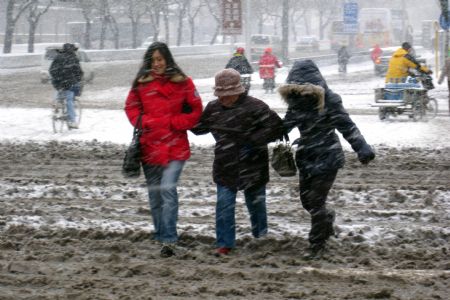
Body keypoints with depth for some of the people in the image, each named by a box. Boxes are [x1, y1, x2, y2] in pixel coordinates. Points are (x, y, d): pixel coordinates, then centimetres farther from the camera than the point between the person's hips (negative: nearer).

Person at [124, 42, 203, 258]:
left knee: (168, 190, -17)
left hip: (175, 147, -3)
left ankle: (169, 240, -16)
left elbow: (195, 110, 2)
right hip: (150, 148, 3)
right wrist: (144, 122, -6)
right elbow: (131, 107, 12)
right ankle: (161, 236, 27)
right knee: (154, 195, 12)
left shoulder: (182, 83, -2)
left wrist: (174, 123, -10)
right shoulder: (141, 83, 4)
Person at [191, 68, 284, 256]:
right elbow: (198, 127, 17)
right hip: (225, 168, 3)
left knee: (256, 203, 15)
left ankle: (261, 236, 37)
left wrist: (254, 141, -24)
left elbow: (276, 127, -18)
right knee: (224, 205, -4)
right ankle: (224, 244, 2)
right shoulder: (213, 108, 1)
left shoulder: (254, 107, -16)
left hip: (252, 168, -3)